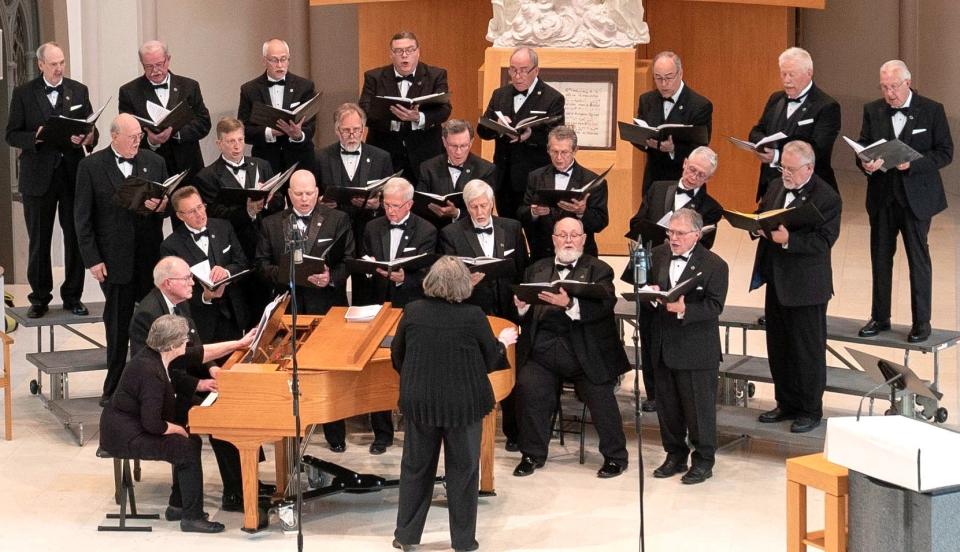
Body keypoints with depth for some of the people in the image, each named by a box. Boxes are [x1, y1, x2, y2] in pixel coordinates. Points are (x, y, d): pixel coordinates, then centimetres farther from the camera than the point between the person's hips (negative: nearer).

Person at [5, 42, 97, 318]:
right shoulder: (23, 93, 2)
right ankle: (39, 298, 15)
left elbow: (91, 129, 9)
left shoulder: (79, 91, 8)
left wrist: (89, 138, -14)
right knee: (39, 240, 5)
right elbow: (12, 135, 1)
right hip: (38, 176, -1)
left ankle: (73, 296, 14)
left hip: (73, 173, 2)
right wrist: (36, 137, -18)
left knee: (76, 237, 3)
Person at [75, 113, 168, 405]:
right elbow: (82, 217, -1)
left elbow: (170, 204, 13)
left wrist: (161, 205, -12)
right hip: (114, 259, -2)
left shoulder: (155, 163, 7)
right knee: (118, 326, 6)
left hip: (150, 257, 2)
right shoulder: (91, 166, -1)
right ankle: (114, 388, 16)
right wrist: (92, 259, -7)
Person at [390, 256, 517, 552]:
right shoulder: (474, 316, -14)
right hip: (463, 404, -2)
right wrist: (503, 341, 17)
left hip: (420, 403, 2)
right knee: (463, 470, 11)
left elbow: (397, 358, 4)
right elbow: (491, 360, -3)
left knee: (416, 468, 16)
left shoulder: (413, 312, -7)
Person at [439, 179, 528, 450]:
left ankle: (513, 433, 19)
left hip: (506, 311, 2)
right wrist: (466, 282, -23)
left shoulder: (512, 229, 7)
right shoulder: (452, 234, 0)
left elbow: (523, 270, 11)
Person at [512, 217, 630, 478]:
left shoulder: (598, 270, 8)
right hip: (543, 347, 2)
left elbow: (603, 305, -11)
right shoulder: (536, 270, 19)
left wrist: (569, 303, -27)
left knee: (599, 393, -20)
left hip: (584, 349, -2)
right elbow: (524, 317, 14)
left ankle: (615, 456, 1)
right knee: (528, 387, -21)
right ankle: (533, 454, -3)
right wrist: (521, 306, -10)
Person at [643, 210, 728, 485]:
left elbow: (714, 306, -15)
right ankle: (675, 454, 28)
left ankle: (703, 460, 14)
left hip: (697, 350, -5)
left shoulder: (714, 265, -9)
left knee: (699, 406, 2)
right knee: (667, 404, 14)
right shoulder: (658, 256, 7)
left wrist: (684, 310, -29)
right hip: (663, 346, 6)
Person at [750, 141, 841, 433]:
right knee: (778, 347, 15)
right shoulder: (776, 187, 9)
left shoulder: (827, 198, -13)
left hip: (806, 287, -7)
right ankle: (786, 403, 29)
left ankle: (810, 411, 14)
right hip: (776, 282, 7)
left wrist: (788, 240, -30)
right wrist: (758, 228, -8)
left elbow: (824, 241, -20)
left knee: (808, 351, 3)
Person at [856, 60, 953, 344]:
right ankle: (880, 318, 22)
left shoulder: (932, 110, -5)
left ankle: (921, 322, 10)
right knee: (880, 257, 10)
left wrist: (912, 163, -20)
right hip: (882, 196, 3)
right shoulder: (872, 111, 4)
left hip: (916, 197, -3)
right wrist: (866, 164, -17)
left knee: (918, 259, 1)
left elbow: (945, 152, -6)